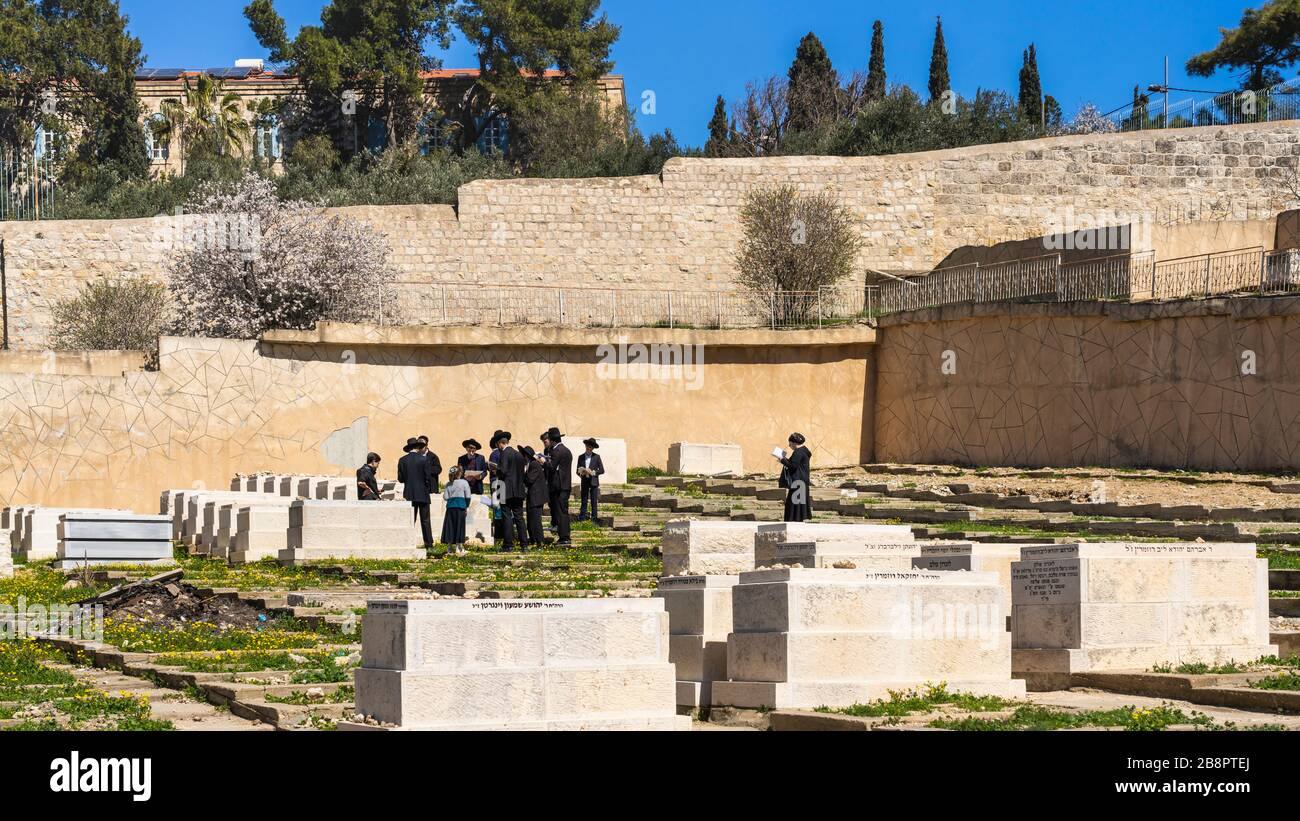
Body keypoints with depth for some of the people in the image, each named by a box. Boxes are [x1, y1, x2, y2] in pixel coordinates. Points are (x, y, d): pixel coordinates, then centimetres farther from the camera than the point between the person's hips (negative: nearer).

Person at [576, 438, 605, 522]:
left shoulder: (597, 457, 2)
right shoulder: (581, 457, 8)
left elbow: (602, 470, 0)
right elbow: (578, 471, 9)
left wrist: (593, 472, -14)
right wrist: (581, 473, -13)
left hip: (593, 482, -2)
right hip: (584, 482, 2)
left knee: (594, 502, 0)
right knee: (584, 501, 1)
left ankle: (594, 518, 5)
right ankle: (582, 518, 2)